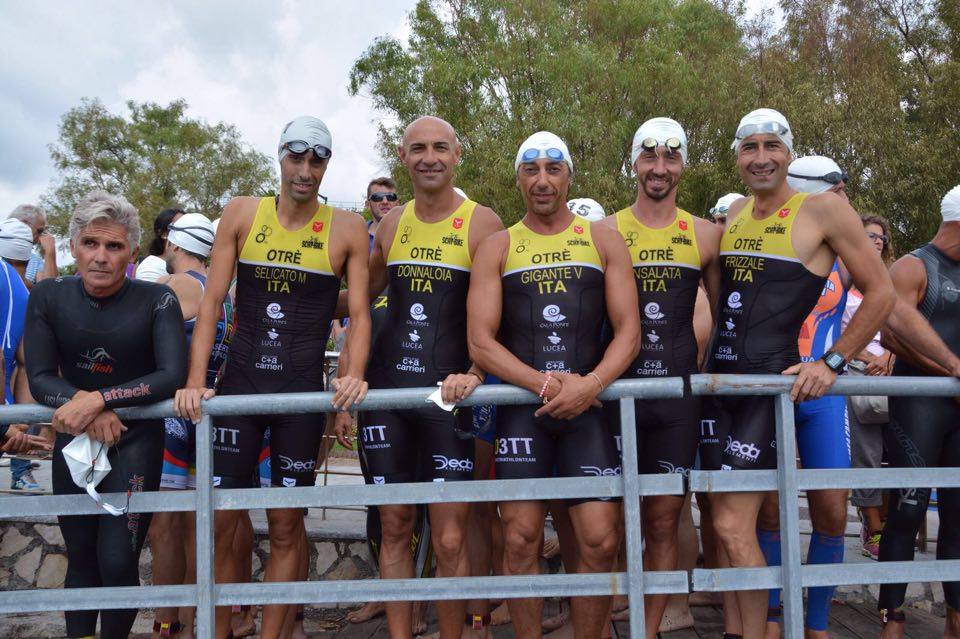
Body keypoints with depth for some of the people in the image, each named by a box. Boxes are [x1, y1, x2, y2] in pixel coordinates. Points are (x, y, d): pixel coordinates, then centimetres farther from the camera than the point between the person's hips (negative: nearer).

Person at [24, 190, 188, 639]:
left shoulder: (157, 300, -13)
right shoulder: (48, 296, -5)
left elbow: (172, 376, -21)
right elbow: (39, 379, -8)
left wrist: (98, 399, -29)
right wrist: (86, 409, -25)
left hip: (136, 439, -3)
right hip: (73, 440, 3)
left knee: (117, 562, -7)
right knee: (81, 558, 12)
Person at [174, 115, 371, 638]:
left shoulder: (346, 229, 0)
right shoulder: (242, 214, 3)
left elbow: (359, 313, -1)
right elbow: (212, 301, 0)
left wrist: (353, 375, -18)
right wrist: (195, 382, -9)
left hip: (303, 390, -1)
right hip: (239, 381, 1)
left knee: (285, 525, 5)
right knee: (218, 521, 3)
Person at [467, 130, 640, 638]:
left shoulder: (603, 241, 11)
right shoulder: (497, 248, 8)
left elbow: (628, 331, 3)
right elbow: (480, 343, -1)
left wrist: (590, 385, -14)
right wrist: (542, 383, -14)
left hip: (589, 405, 1)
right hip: (520, 406, 0)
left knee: (601, 541, -3)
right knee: (521, 539, 0)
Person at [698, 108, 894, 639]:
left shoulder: (823, 210, -6)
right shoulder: (734, 214, 12)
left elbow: (880, 292, -3)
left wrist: (833, 362, -8)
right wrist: (703, 357, 14)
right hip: (717, 379, 6)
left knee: (733, 526, -10)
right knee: (723, 519, 10)